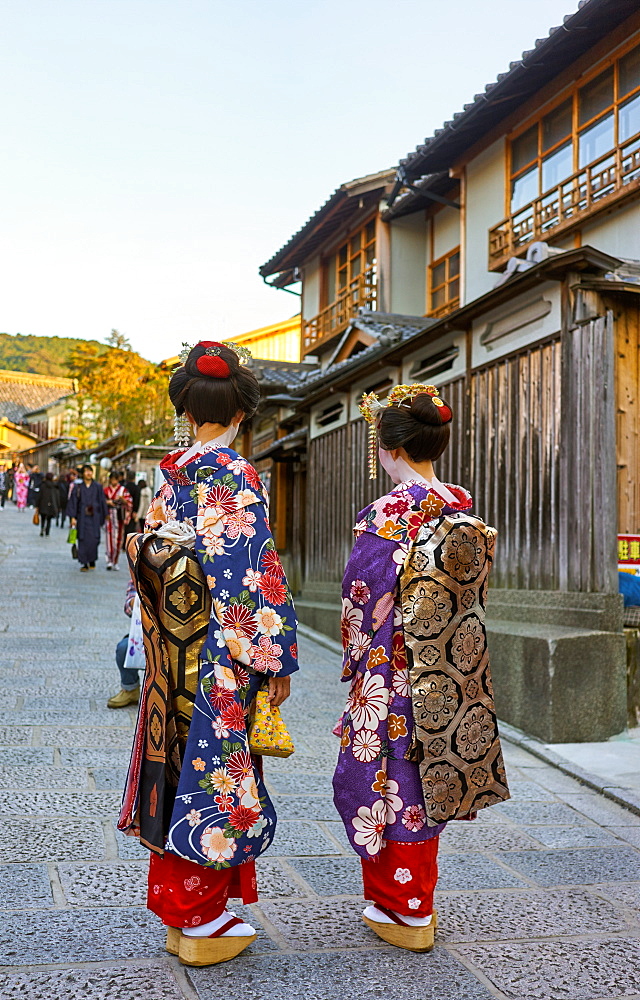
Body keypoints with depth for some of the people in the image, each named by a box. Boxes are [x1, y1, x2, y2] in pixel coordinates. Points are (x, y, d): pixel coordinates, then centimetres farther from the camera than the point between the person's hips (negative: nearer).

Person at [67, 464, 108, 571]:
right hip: (82, 517, 0)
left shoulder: (98, 487, 6)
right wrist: (73, 517, -5)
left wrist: (103, 517, 5)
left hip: (94, 518, 0)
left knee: (93, 540, -5)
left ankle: (92, 560, 16)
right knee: (83, 540, -3)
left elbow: (102, 502, 8)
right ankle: (84, 563, 3)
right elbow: (73, 502, 3)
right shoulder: (78, 487, 4)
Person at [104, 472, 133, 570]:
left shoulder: (123, 490, 7)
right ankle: (109, 561, -17)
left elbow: (129, 504, 3)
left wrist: (123, 499, -16)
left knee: (118, 539, 2)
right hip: (109, 516, -1)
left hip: (120, 517, 1)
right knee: (109, 537, -13)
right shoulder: (106, 490, 9)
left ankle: (115, 562, 12)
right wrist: (107, 502, -9)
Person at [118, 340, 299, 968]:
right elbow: (254, 571, -18)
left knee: (177, 763, 14)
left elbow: (149, 556, 13)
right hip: (221, 652, -7)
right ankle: (202, 920, 13)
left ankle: (175, 906, 26)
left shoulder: (170, 474, 7)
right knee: (214, 769, 2)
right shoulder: (235, 475, -14)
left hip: (172, 649, 7)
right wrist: (276, 658, -12)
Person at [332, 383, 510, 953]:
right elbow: (472, 593, 10)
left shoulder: (389, 514, -17)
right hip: (449, 671, 7)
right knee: (426, 776, 17)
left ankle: (402, 911, 16)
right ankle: (419, 900, 30)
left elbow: (364, 599, -14)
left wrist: (357, 663, 0)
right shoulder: (464, 510, 3)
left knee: (390, 779, 5)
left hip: (394, 670, -7)